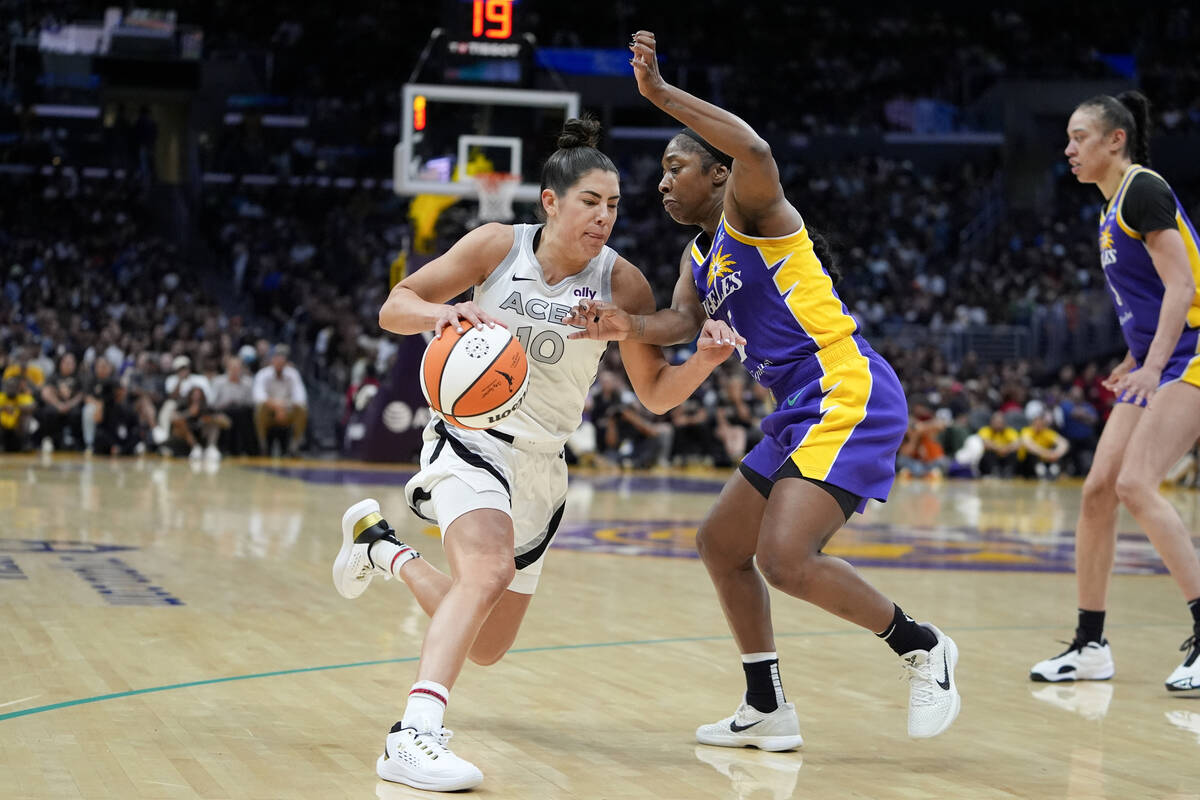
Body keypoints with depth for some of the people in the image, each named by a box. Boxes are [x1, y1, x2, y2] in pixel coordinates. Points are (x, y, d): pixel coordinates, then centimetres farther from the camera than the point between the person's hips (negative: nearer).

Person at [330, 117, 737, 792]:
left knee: (486, 648, 15)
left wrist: (704, 361, -24)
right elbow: (394, 308, -6)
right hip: (472, 438, -4)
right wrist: (445, 312, -28)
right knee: (490, 570, -34)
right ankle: (415, 736, -42)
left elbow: (655, 394, -4)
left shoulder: (622, 283, -7)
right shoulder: (499, 246, -10)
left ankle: (380, 544, 39)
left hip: (542, 464, 4)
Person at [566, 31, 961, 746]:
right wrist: (629, 326, -19)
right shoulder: (699, 258, 20)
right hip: (801, 414, 11)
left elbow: (757, 154, -29)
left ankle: (921, 647, -4)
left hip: (847, 396, -11)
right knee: (721, 543, 16)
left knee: (785, 558, -22)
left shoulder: (750, 213, -5)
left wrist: (661, 93, -27)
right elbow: (683, 319, 2)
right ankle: (768, 710, 23)